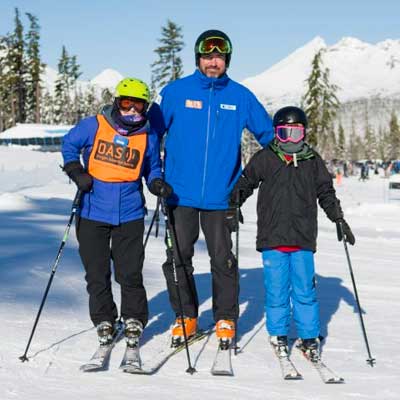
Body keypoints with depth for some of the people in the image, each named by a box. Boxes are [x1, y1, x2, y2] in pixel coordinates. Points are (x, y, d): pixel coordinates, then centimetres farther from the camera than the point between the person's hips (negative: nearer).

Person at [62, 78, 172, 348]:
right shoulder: (94, 126, -2)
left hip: (130, 213, 0)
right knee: (96, 272, 7)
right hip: (93, 212, 0)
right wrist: (76, 172, -3)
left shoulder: (149, 136, 3)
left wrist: (158, 184, -5)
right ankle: (104, 321, 23)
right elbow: (69, 144, 11)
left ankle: (134, 320, 17)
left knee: (130, 272, -2)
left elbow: (152, 169, 15)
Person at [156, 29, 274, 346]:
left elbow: (268, 133, 12)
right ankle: (185, 316, 21)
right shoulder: (176, 91, 0)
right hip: (180, 193, 0)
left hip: (220, 195, 0)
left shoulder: (241, 96, 3)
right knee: (178, 259, 6)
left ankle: (226, 319, 19)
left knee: (222, 260, 4)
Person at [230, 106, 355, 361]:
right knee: (276, 290, 3)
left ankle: (310, 337, 12)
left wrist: (340, 220, 12)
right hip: (272, 237, -1)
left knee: (305, 290, 2)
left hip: (303, 239, 1)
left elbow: (326, 194, 17)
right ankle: (279, 334, 18)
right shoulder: (265, 159, 5)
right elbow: (246, 182, 13)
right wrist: (231, 202, 0)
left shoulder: (313, 161, 10)